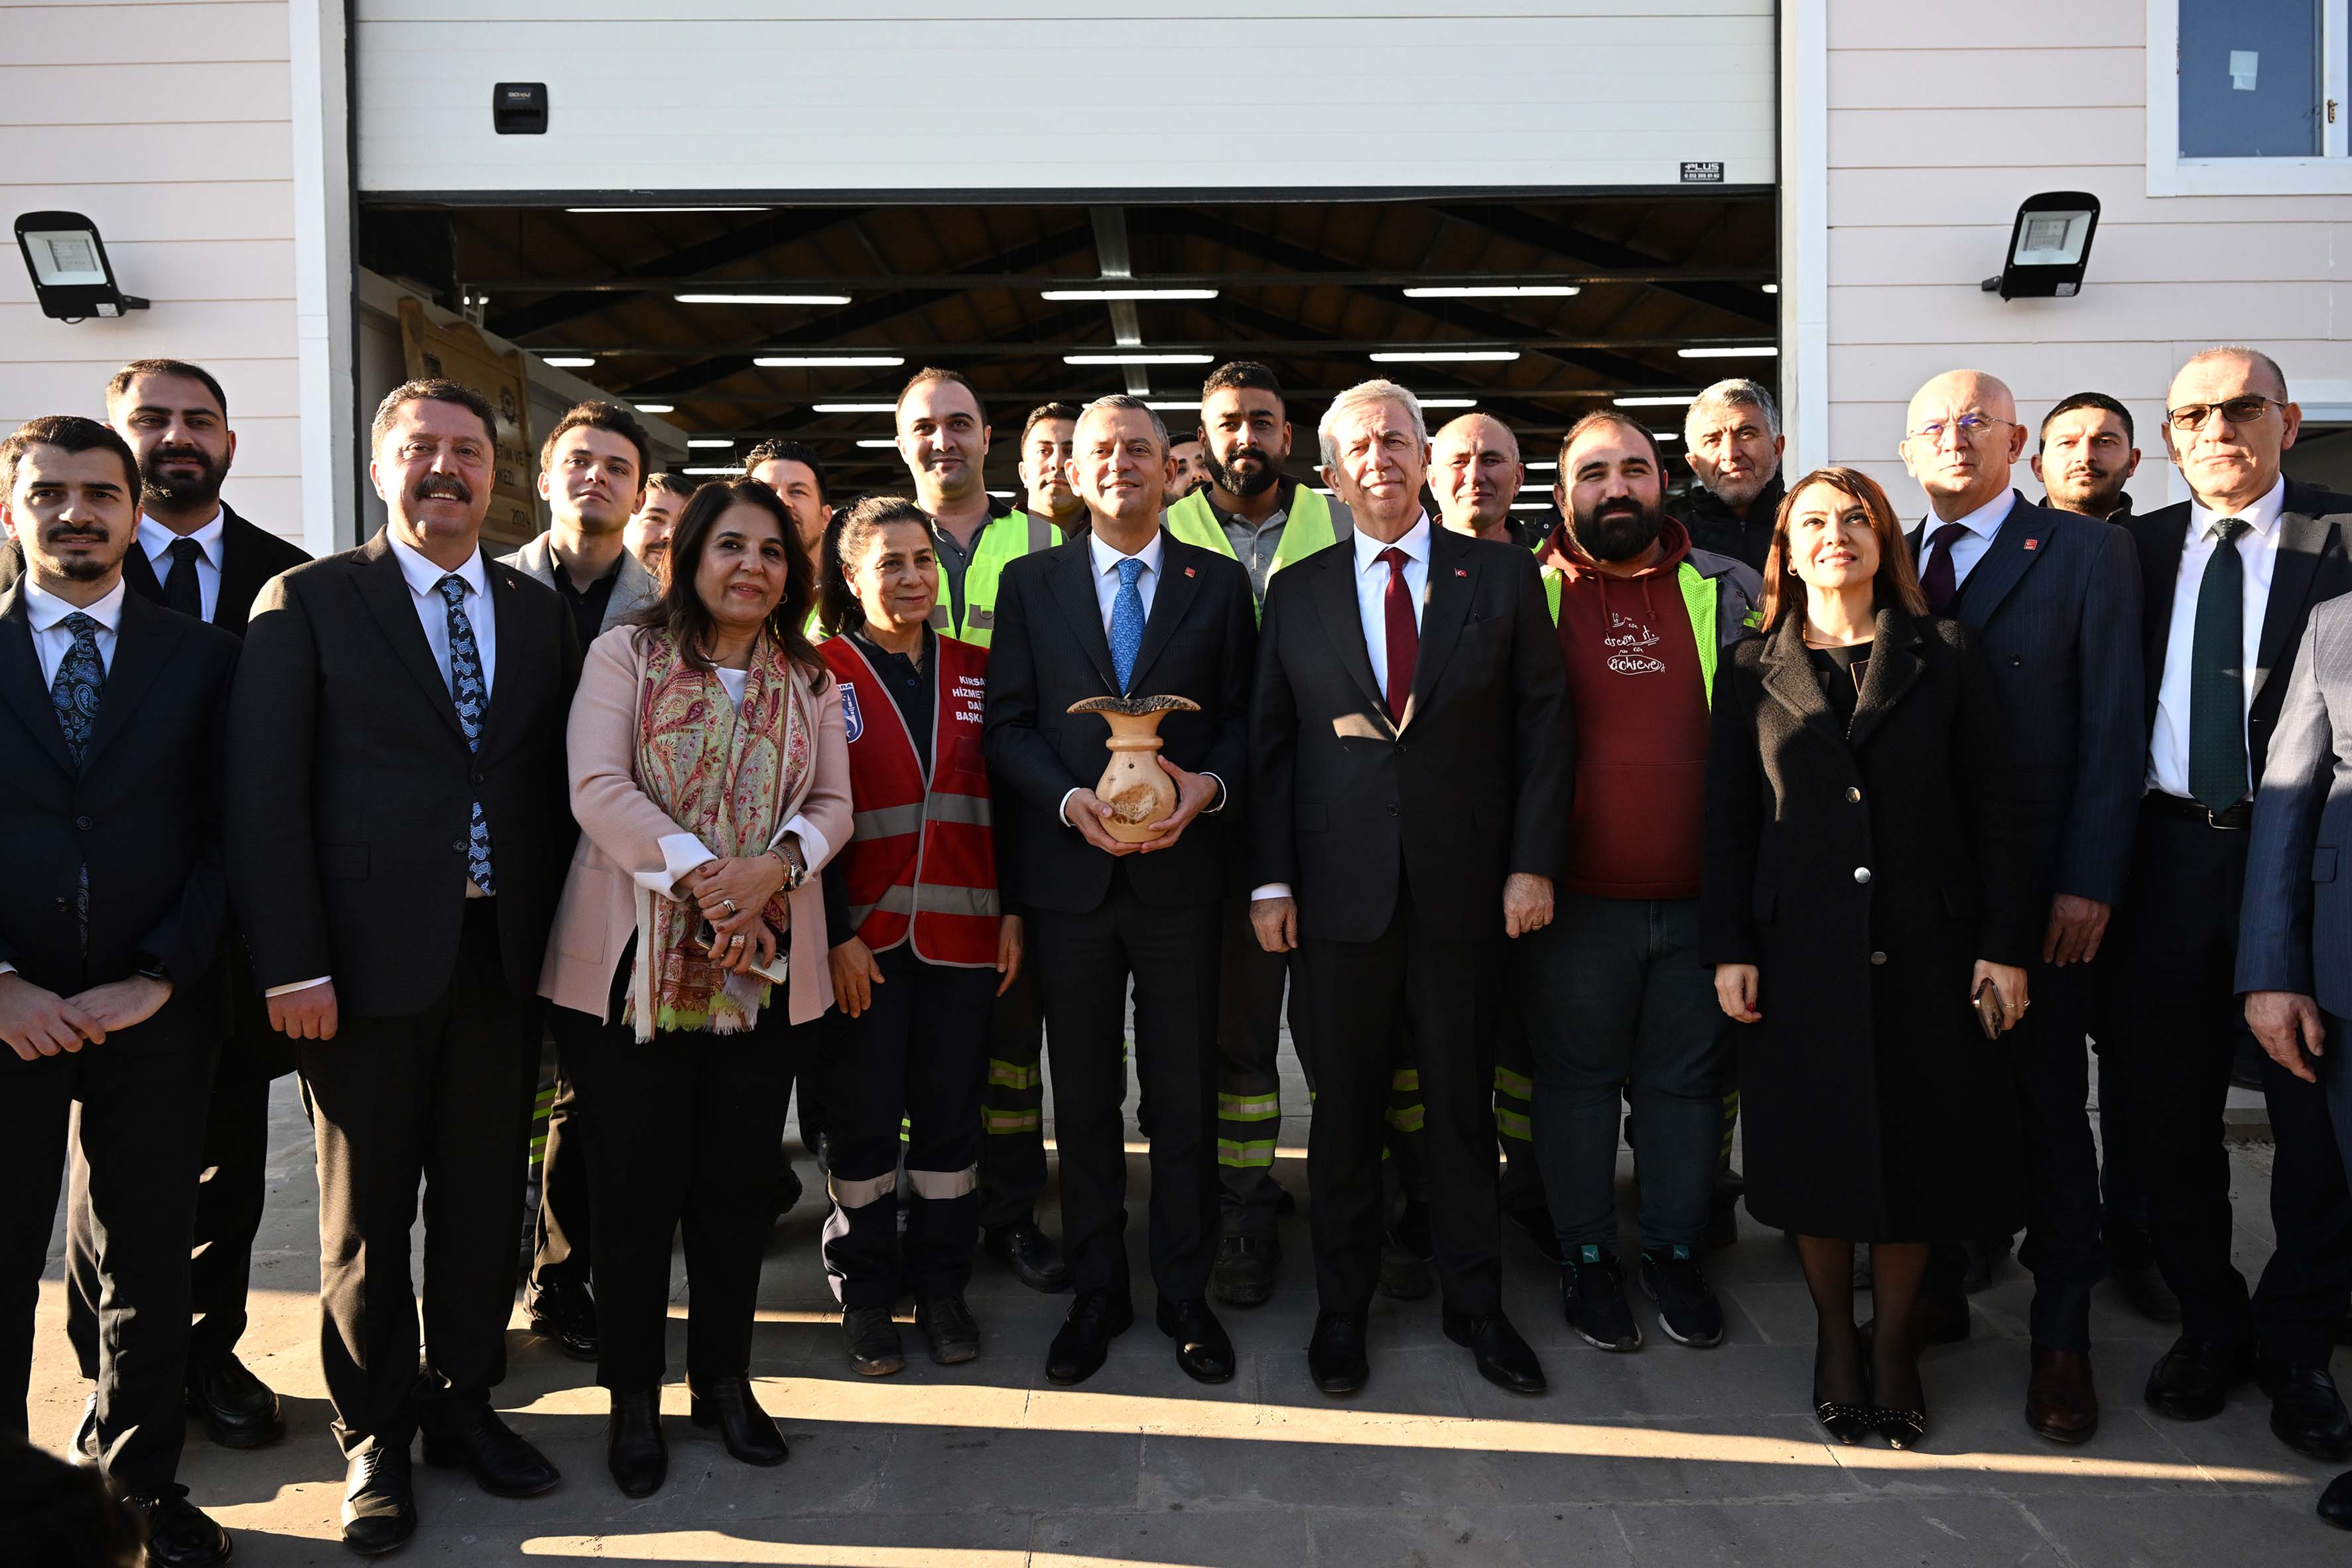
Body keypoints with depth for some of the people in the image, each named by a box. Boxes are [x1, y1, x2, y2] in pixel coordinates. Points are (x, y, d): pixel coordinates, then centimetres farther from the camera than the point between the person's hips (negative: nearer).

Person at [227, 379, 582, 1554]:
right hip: (367, 959, -3)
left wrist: (554, 931, 2)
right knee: (365, 1214, 9)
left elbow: (554, 783, 11)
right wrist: (292, 963, -12)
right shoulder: (308, 602, -1)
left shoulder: (538, 613, 10)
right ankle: (374, 1438, 26)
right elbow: (263, 789, -7)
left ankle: (463, 1405, 31)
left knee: (485, 1199, 13)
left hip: (502, 958, 3)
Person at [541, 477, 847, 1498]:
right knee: (637, 1178, 5)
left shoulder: (810, 681, 11)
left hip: (764, 968, 3)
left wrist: (773, 867, -15)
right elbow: (600, 790, -11)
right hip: (637, 963, -3)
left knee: (740, 1179, 10)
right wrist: (700, 878, -20)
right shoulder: (626, 655, -1)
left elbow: (832, 804, 6)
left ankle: (725, 1379, 27)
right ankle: (632, 1396, 22)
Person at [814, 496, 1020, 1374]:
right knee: (865, 1117, 6)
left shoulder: (976, 672, 9)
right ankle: (865, 1293, 21)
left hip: (961, 929, 3)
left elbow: (1003, 799, 9)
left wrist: (1013, 911, 3)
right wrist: (836, 935, -10)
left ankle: (941, 1284, 22)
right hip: (865, 933, -2)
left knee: (951, 1112, 8)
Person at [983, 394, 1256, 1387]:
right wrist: (1072, 801, -13)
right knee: (1084, 1093, 10)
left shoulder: (1219, 585, 8)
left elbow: (1245, 717, 5)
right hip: (1069, 870, 1)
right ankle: (1096, 1292, 25)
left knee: (1184, 1091, 6)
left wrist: (1206, 788, -14)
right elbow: (1007, 724, 2)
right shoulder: (1030, 584, 8)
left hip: (1181, 869, 0)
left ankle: (1186, 1293, 21)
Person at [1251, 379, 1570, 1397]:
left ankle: (1475, 1304, 27)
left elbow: (1542, 723, 2)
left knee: (1464, 1104, 10)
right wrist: (1271, 879, -1)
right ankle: (1342, 1307, 26)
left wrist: (1532, 862, -5)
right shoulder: (1297, 592, 7)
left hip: (1464, 889, 0)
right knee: (1345, 1107, 9)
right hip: (1340, 891, 1)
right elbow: (1270, 742, 6)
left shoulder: (1502, 577, 4)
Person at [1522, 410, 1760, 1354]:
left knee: (1686, 1079, 11)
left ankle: (1676, 1250, 28)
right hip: (1575, 897, -2)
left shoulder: (1729, 592, 6)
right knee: (1577, 1078, 9)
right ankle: (1586, 1256, 25)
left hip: (1700, 895, 2)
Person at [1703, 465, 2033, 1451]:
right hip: (1802, 949, 0)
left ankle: (1895, 1346, 24)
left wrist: (2005, 943, -3)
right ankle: (1834, 1339, 25)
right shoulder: (1752, 671, 7)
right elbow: (1728, 823, 5)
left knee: (1915, 1144, 6)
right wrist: (1728, 949, -2)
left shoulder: (1945, 656, 6)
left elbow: (1990, 808, 4)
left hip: (1925, 944, 0)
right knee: (1816, 1150, 6)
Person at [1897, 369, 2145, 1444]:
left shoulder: (2087, 555, 1)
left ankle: (2062, 1333, 18)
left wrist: (2087, 882, -11)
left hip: (2034, 886, -2)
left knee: (2047, 1103, 6)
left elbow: (2112, 728, -4)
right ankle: (1936, 1293, 23)